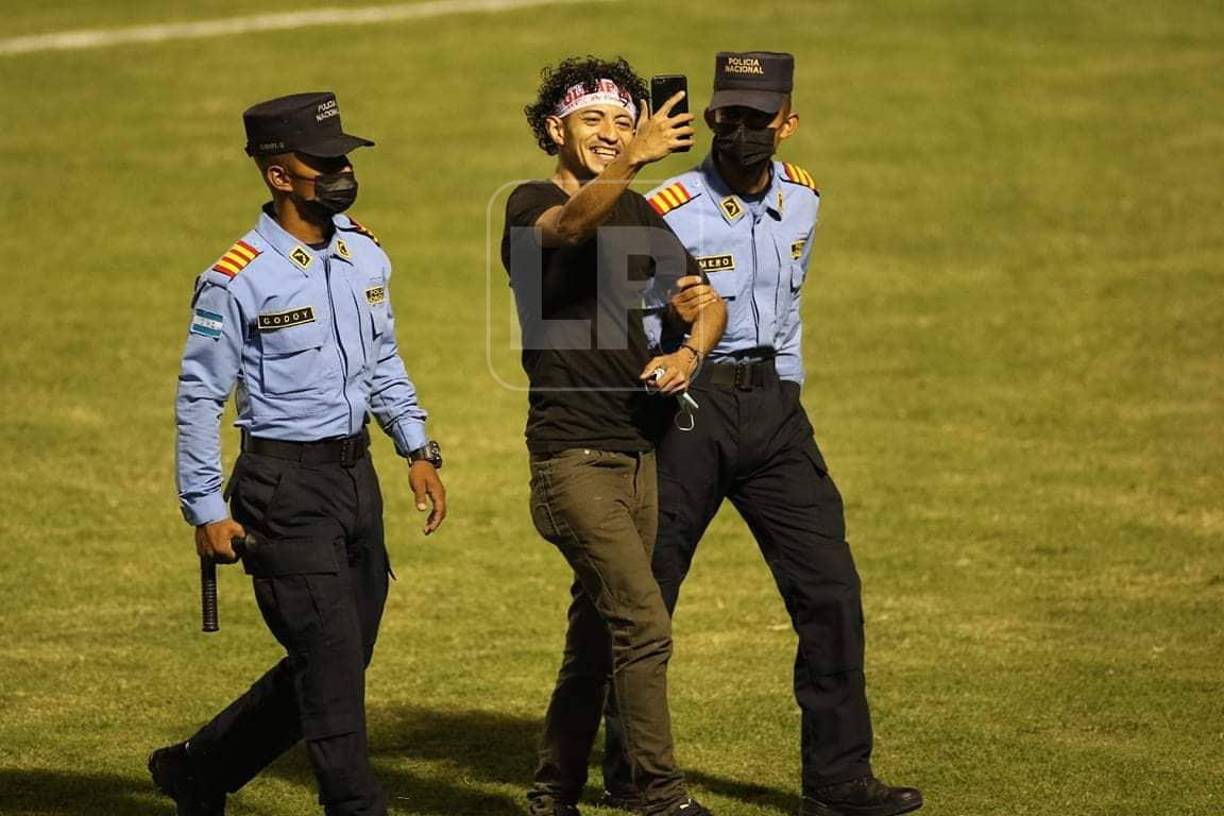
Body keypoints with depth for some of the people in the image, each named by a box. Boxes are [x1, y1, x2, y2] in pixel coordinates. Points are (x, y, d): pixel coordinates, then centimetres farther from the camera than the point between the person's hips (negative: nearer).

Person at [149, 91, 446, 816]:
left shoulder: (365, 254, 7)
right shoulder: (237, 280, -13)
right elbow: (199, 396, -8)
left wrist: (418, 448, 10)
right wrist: (206, 511, -9)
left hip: (356, 474, 7)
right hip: (285, 485, -7)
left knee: (341, 662, 12)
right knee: (332, 661, -9)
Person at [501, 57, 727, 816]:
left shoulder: (637, 213, 13)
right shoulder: (532, 206, -8)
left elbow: (708, 301, 16)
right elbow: (570, 224, -33)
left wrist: (689, 354, -7)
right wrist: (633, 162, -51)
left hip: (638, 453, 7)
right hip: (573, 456, -7)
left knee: (599, 633, 13)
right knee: (645, 625, -15)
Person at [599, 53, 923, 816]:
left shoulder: (801, 200, 7)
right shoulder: (670, 211, -12)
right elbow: (634, 337, -8)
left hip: (772, 405, 5)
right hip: (689, 407, -5)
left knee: (830, 589, -2)